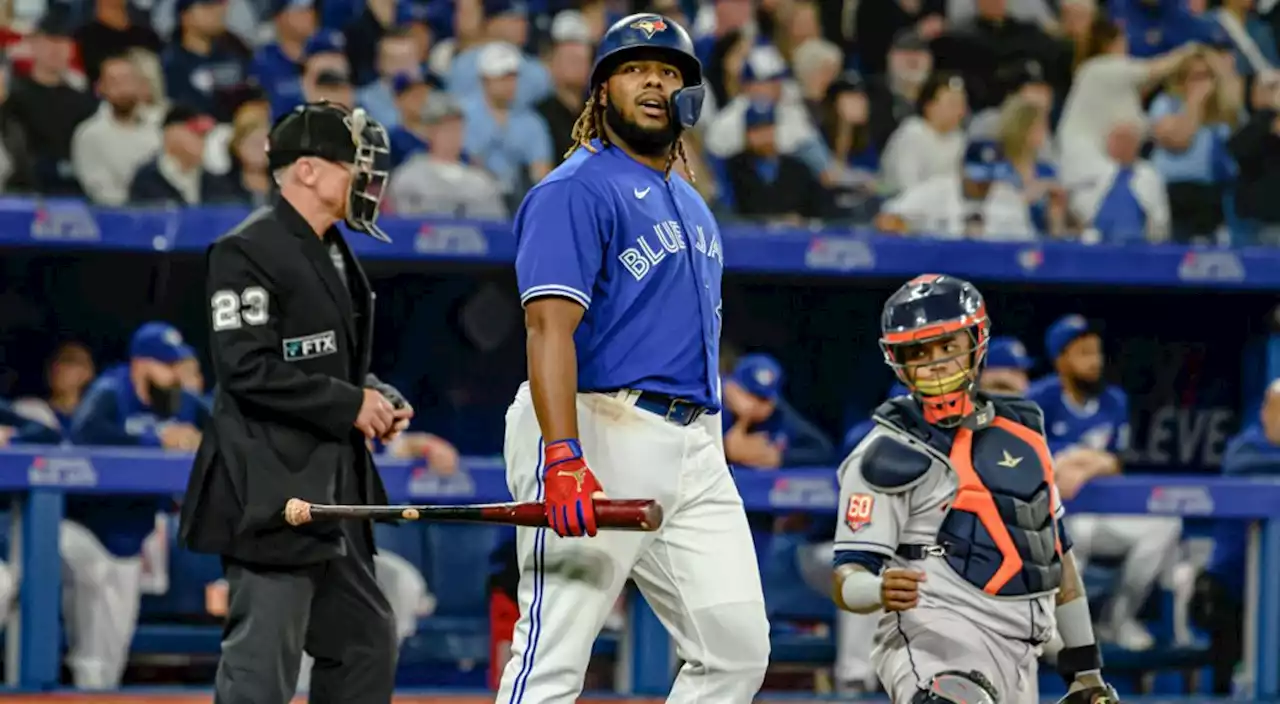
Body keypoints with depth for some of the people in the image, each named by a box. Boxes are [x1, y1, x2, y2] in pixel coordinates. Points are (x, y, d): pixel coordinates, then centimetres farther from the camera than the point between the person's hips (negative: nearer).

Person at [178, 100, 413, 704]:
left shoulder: (334, 254, 18)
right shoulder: (248, 252, -12)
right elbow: (249, 369, -20)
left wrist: (378, 398, 8)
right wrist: (349, 404, -15)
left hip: (333, 488, 10)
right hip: (270, 491, -10)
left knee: (367, 642, 14)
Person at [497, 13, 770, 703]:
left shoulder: (691, 205, 22)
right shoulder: (576, 190, -6)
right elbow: (549, 326, -18)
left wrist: (709, 457, 21)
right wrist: (563, 457, -29)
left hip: (693, 445, 9)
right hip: (599, 431, -9)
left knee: (738, 646, 3)